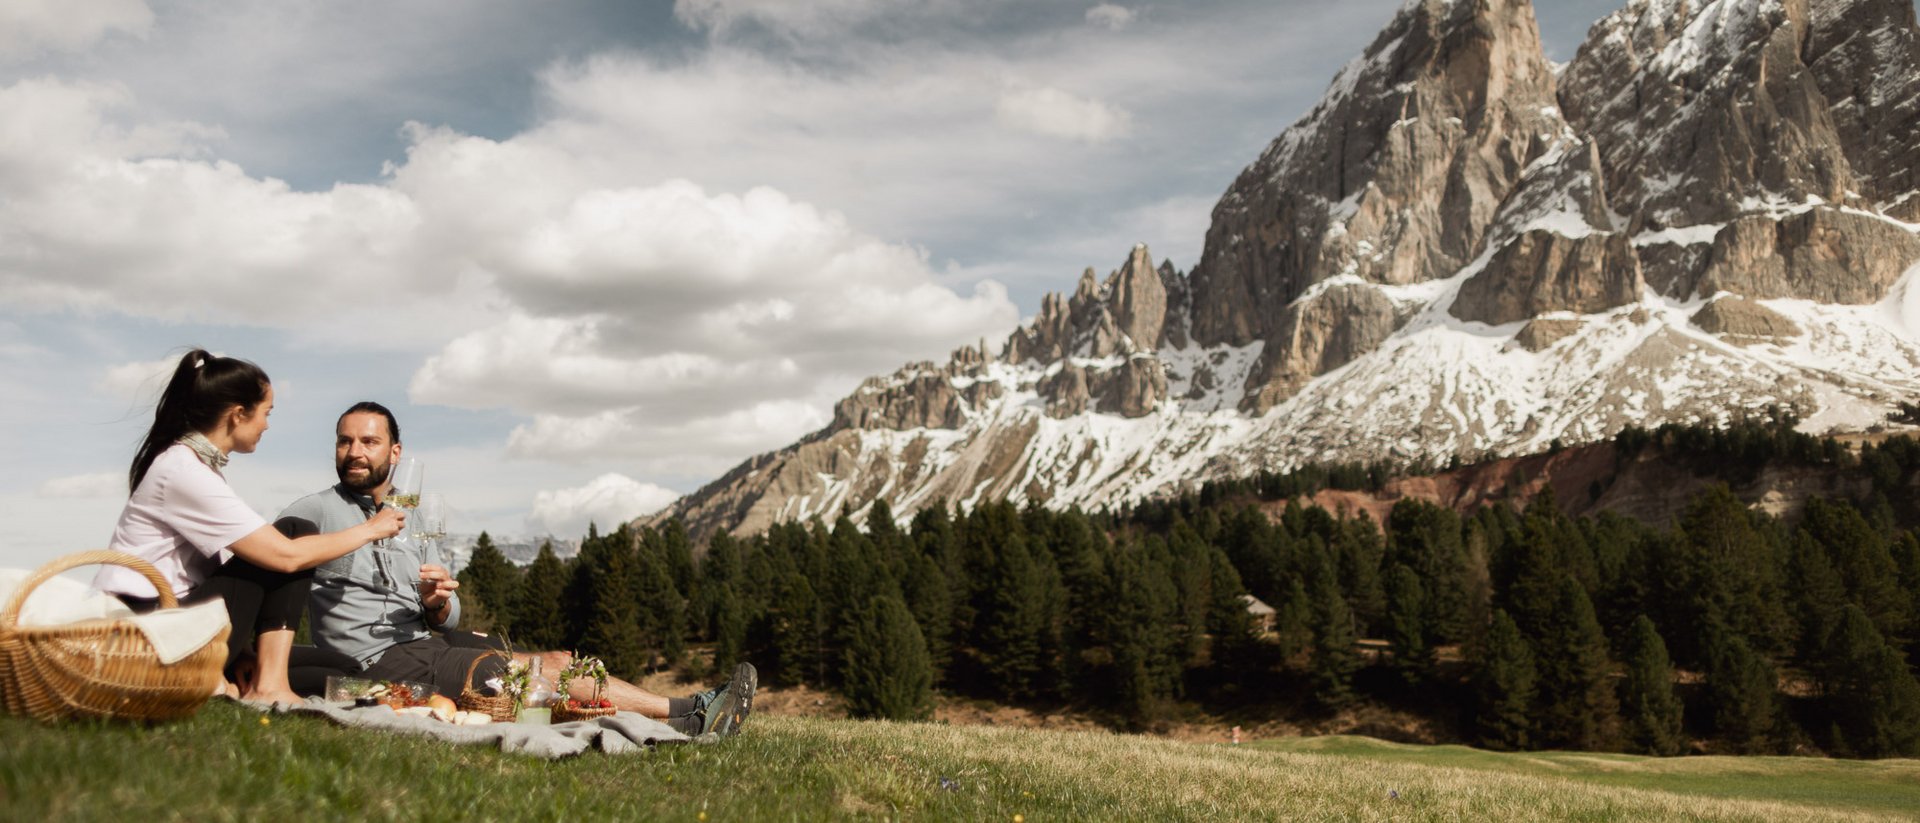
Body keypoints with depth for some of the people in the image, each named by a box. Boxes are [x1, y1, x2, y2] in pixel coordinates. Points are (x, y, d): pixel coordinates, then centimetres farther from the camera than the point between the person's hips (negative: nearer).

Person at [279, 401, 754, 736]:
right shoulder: (316, 510, -3)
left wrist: (438, 602, -7)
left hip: (430, 641, 7)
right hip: (384, 660, -7)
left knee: (560, 660, -4)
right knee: (544, 669, -15)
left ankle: (694, 715, -7)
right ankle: (688, 714, -13)